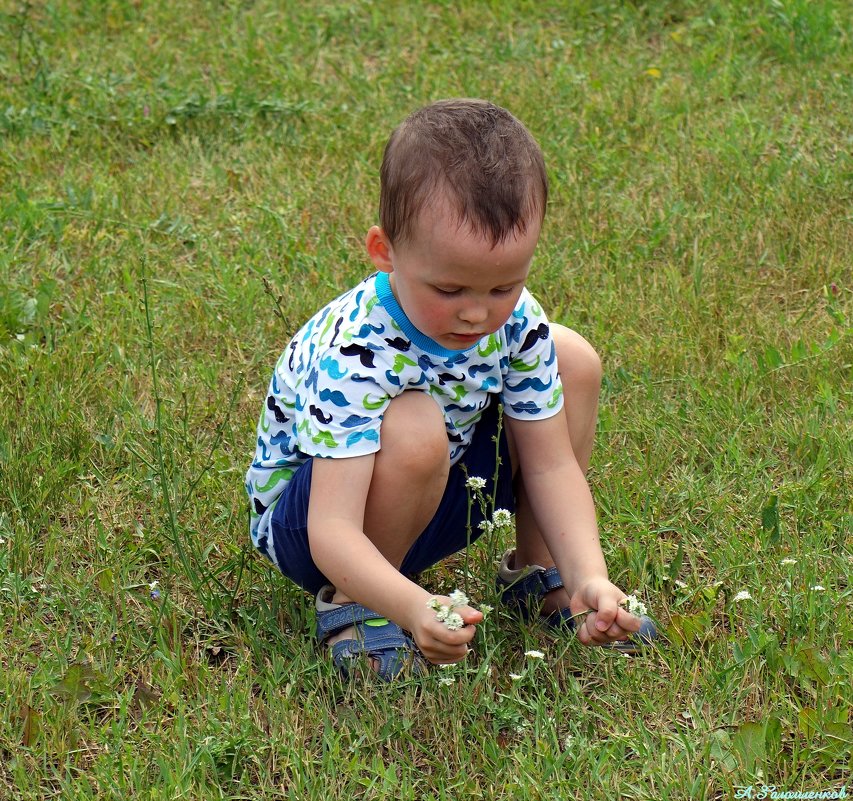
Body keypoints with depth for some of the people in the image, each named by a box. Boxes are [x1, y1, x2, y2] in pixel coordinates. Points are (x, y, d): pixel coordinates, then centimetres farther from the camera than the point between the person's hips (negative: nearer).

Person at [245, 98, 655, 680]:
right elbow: (332, 530, -41)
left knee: (573, 360, -6)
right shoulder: (350, 354, -35)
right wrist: (414, 608, -59)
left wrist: (589, 576, -29)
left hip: (441, 492, 6)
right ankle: (353, 605, -13)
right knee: (415, 430, -38)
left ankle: (538, 572, 8)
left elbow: (552, 464, -12)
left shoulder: (516, 321, -16)